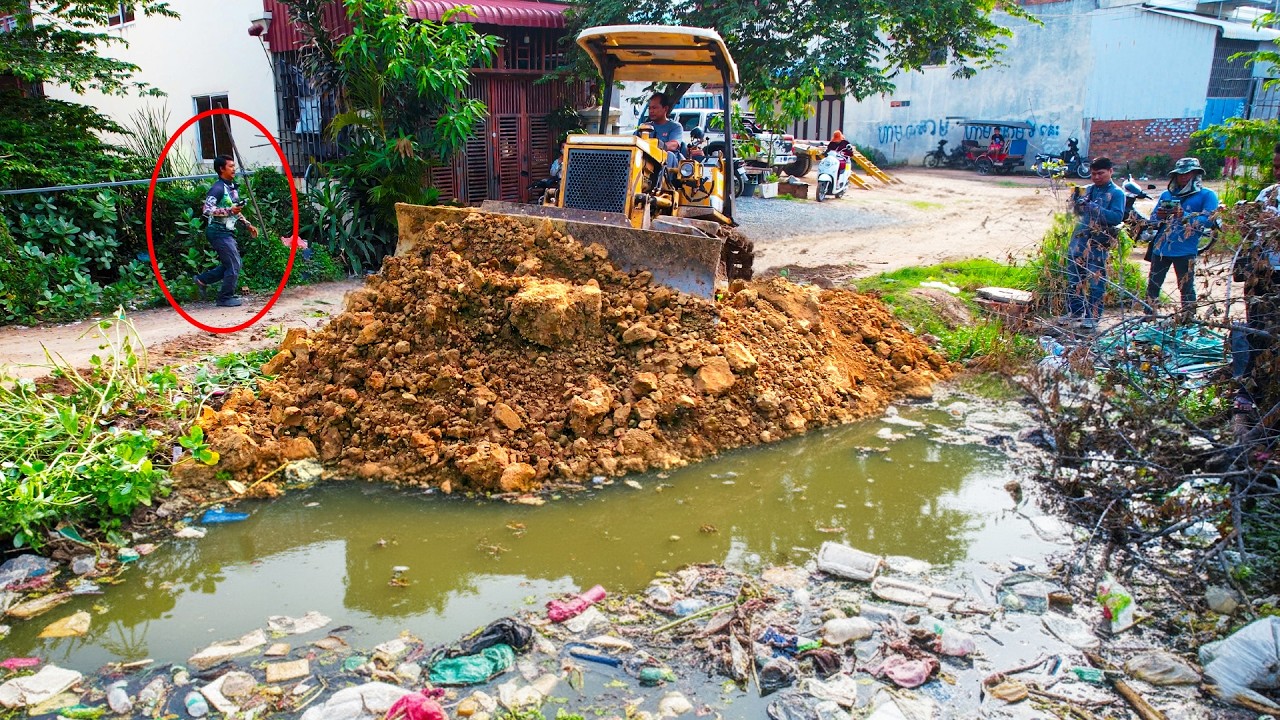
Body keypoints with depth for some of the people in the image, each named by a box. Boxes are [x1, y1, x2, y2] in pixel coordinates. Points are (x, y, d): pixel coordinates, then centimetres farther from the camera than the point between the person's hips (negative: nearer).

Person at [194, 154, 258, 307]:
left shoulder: (233, 187, 14)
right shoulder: (218, 188, -15)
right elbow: (207, 210, -23)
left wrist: (248, 224, 19)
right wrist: (229, 211, -27)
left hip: (227, 232, 9)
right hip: (219, 231, -9)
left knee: (231, 264, 14)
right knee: (234, 265, -6)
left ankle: (202, 279, 24)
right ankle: (226, 298, 6)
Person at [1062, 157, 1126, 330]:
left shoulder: (1116, 193, -3)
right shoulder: (1087, 190, 12)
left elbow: (1117, 217, -14)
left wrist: (1094, 208, -22)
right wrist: (1077, 202, -6)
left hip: (1099, 243, -6)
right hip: (1079, 239, 6)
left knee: (1095, 280, -2)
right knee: (1074, 277, 10)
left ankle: (1092, 316, 3)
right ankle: (1075, 312, 20)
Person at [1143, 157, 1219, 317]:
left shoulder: (1206, 195, 0)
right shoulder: (1167, 195, 15)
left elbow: (1209, 220, -13)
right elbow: (1153, 220, 17)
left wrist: (1185, 216, -24)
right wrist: (1160, 216, -6)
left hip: (1185, 251, -5)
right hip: (1160, 248, 5)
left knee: (1186, 289, 2)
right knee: (1152, 286, 9)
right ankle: (1148, 319, 18)